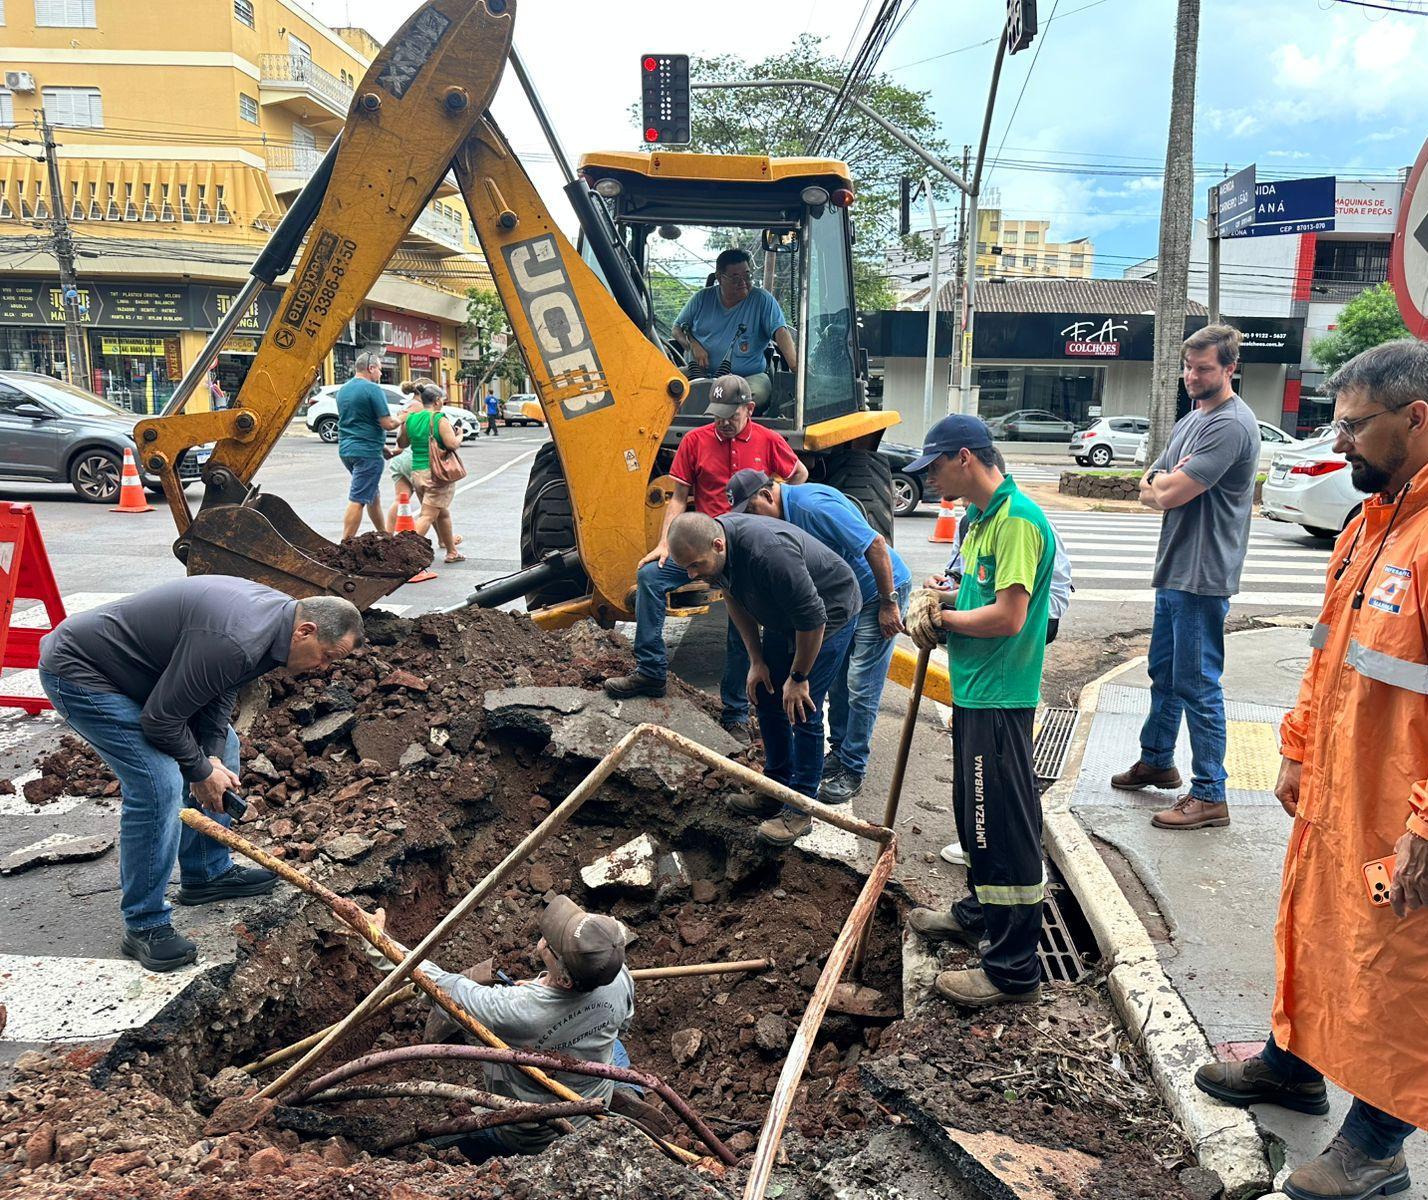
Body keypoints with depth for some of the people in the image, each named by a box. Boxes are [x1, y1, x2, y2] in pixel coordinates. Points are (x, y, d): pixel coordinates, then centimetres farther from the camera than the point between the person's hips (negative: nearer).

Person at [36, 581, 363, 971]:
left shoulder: (278, 612, -4)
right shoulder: (235, 640, -35)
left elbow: (220, 689, 6)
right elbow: (161, 719, -26)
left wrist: (212, 757, -5)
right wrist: (201, 770, -11)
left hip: (142, 669, 10)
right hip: (79, 674, -10)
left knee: (223, 747, 14)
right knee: (158, 785, -19)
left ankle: (207, 873, 26)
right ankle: (144, 925, -4)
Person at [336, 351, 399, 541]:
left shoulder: (343, 390, 14)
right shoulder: (373, 390, -13)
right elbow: (387, 423, -17)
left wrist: (381, 446, 23)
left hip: (346, 449, 9)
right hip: (367, 452, -9)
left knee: (373, 494, 21)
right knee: (358, 500, -8)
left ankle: (383, 534, 32)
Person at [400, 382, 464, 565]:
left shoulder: (410, 419, 8)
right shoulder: (440, 419, -10)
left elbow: (401, 443, 17)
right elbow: (452, 444, -18)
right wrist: (459, 435, 2)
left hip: (417, 472, 7)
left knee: (443, 513, 20)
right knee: (427, 516, -8)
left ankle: (452, 552, 30)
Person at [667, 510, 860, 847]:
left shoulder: (767, 551, -41)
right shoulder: (712, 541, -14)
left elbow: (812, 619, -31)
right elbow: (735, 601, 4)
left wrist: (798, 677, -18)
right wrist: (756, 661, 2)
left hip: (830, 614, -8)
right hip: (784, 614, 8)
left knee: (802, 711, -9)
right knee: (766, 698, 10)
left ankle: (800, 810, 3)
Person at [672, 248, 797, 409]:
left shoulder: (762, 299, 1)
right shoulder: (702, 298, 9)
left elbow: (781, 332, -12)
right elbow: (678, 328, 18)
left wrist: (796, 367, -28)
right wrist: (693, 345, -5)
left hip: (749, 376, -1)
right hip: (702, 373, 2)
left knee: (757, 393, -35)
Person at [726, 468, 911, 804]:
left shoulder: (814, 505, -29)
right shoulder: (784, 515, 1)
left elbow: (876, 544, -29)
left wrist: (889, 604, -24)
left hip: (881, 592, -9)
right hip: (844, 598, 9)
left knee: (861, 687, -5)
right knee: (837, 680, 14)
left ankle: (852, 771, 5)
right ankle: (839, 752, 28)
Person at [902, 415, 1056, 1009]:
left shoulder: (1017, 520, -20)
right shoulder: (982, 516, 12)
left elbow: (1007, 616, -25)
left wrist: (946, 618, -10)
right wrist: (944, 601, 2)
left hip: (999, 700, -11)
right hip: (975, 691, 11)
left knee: (1005, 827, -3)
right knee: (975, 814, 24)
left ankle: (1013, 971, 8)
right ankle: (978, 914, 43)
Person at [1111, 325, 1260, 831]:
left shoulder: (1231, 425, -17)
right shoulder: (1189, 420, 15)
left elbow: (1168, 493, -21)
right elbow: (1147, 490, 12)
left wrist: (1162, 484, 0)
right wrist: (1169, 484, -9)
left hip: (1203, 577, -10)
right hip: (1173, 570, 10)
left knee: (1197, 684, -5)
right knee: (1163, 672, 21)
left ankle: (1209, 795, 4)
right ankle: (1156, 760, 37)